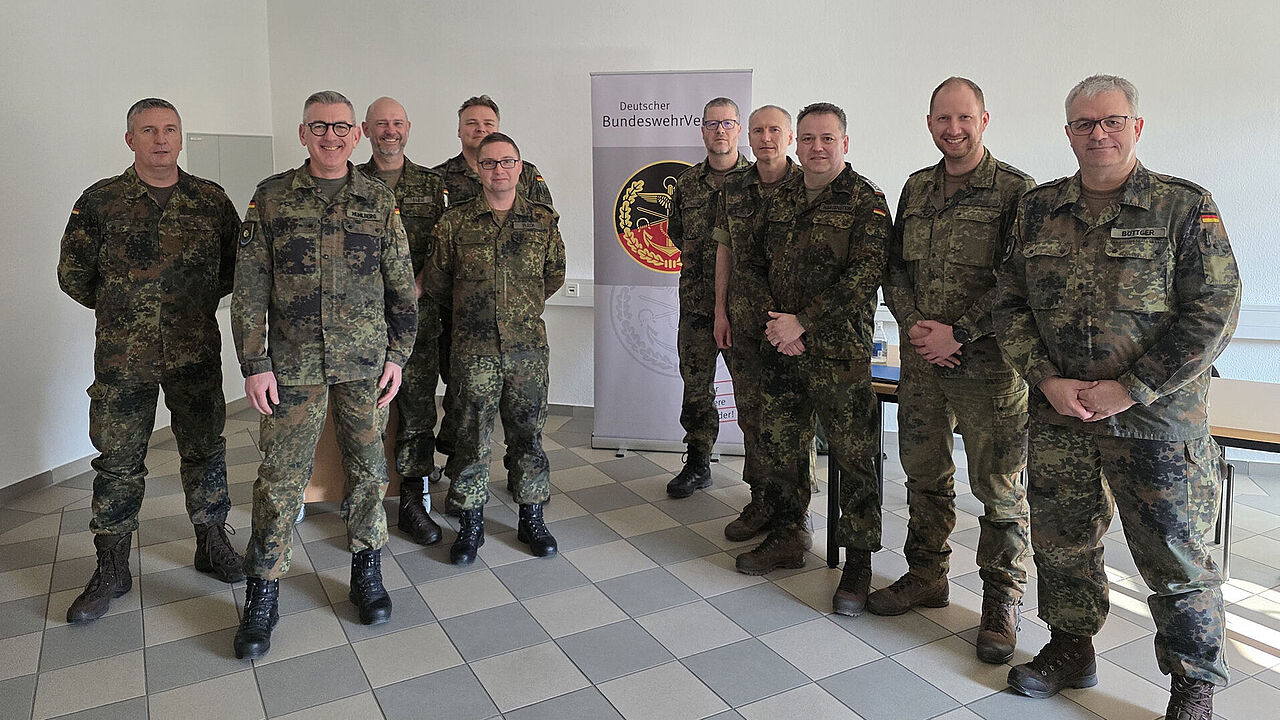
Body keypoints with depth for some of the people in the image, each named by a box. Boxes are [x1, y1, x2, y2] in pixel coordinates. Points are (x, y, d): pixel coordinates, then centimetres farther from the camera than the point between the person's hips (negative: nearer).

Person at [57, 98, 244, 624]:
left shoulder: (211, 200, 2)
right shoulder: (99, 201, -1)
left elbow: (236, 265, 11)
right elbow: (73, 276, 6)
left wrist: (200, 304, 7)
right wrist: (122, 311, 8)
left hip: (196, 355, 1)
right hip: (121, 360, 0)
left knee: (204, 451, 10)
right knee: (117, 461, 6)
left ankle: (212, 546, 26)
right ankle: (111, 570, 20)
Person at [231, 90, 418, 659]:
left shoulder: (380, 201, 6)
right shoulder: (271, 197, 3)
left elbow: (402, 287, 7)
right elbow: (250, 287, 1)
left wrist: (397, 355, 1)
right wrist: (255, 363, -5)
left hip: (365, 360, 1)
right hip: (293, 362, -1)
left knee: (368, 469, 10)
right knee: (280, 478, 2)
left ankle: (367, 573, 28)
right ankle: (262, 596, 16)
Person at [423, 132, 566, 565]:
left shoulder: (544, 220, 4)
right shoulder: (455, 222, 1)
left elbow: (554, 276, 17)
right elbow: (436, 282, 10)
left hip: (529, 346, 1)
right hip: (475, 350, -1)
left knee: (527, 432, 8)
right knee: (472, 436, 5)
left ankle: (531, 519, 23)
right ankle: (470, 525, 18)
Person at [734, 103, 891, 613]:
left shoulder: (865, 201, -5)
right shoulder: (780, 200, 13)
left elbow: (864, 274, -16)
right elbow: (753, 264, 14)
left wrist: (801, 321, -17)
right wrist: (772, 318, -4)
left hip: (838, 351, -6)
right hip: (780, 347, 6)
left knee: (854, 457, 1)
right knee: (778, 446, 14)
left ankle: (858, 561, 15)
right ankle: (787, 537, 33)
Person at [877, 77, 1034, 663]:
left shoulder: (1015, 191, -6)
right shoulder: (916, 188, 12)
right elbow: (894, 266, 11)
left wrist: (958, 332, -17)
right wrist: (915, 323, -5)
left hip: (988, 366, -5)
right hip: (920, 359, 5)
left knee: (999, 487, 4)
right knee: (924, 474, 16)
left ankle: (1002, 601, 20)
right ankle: (925, 576, 33)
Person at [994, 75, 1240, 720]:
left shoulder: (1185, 206, -4)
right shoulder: (1037, 210, 7)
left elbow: (1212, 311, -9)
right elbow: (1010, 304, 6)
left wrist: (1131, 388, -15)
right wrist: (1046, 379, -7)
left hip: (1158, 418, -3)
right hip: (1057, 413, 4)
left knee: (1174, 557, 5)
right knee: (1060, 541, 15)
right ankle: (1070, 650, 36)